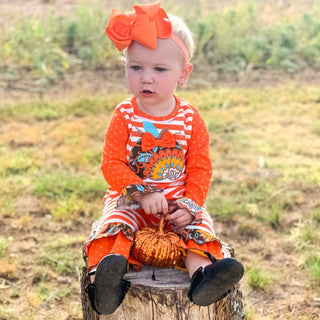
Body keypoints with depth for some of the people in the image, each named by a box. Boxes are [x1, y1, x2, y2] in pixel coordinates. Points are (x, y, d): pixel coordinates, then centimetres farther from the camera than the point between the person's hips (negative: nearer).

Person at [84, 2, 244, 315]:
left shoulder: (191, 119, -1)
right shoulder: (124, 116, -5)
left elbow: (200, 169, 1)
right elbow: (112, 164, -9)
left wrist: (190, 205, -15)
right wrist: (143, 194, -23)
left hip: (178, 201, 2)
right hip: (131, 199, -1)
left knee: (199, 227, -24)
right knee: (114, 224, -29)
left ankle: (201, 271, -42)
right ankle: (104, 274, -48)